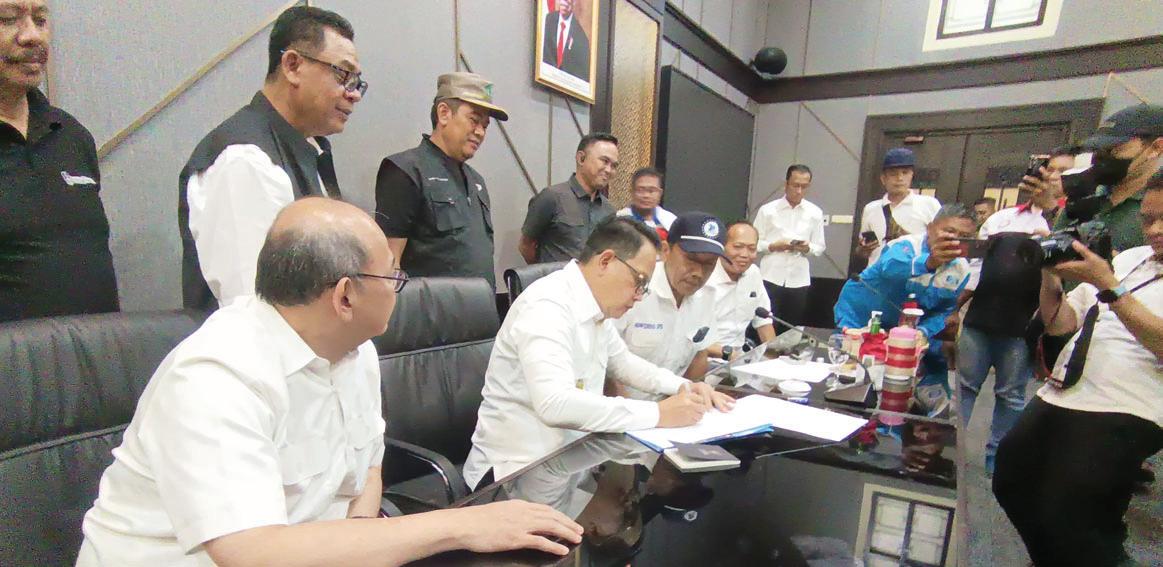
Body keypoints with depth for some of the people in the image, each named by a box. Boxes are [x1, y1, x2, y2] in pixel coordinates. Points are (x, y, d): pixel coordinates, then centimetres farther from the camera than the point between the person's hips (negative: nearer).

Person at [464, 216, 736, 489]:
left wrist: (683, 387, 3)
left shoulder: (596, 307, 4)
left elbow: (621, 362, 19)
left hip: (570, 455, 8)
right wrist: (658, 413, -29)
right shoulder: (547, 306, -24)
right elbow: (555, 404, -36)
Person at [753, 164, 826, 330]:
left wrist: (807, 248, -11)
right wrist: (774, 246, -15)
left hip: (799, 280, 2)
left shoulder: (815, 213, 7)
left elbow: (820, 247, 10)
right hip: (771, 278, -2)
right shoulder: (767, 210, 0)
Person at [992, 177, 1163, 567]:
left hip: (1123, 415, -7)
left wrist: (1107, 285, -20)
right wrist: (1051, 277, -1)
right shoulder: (1129, 259, 16)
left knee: (1064, 520, -10)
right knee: (1011, 485, 13)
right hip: (1058, 399, 7)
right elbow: (1059, 323, 14)